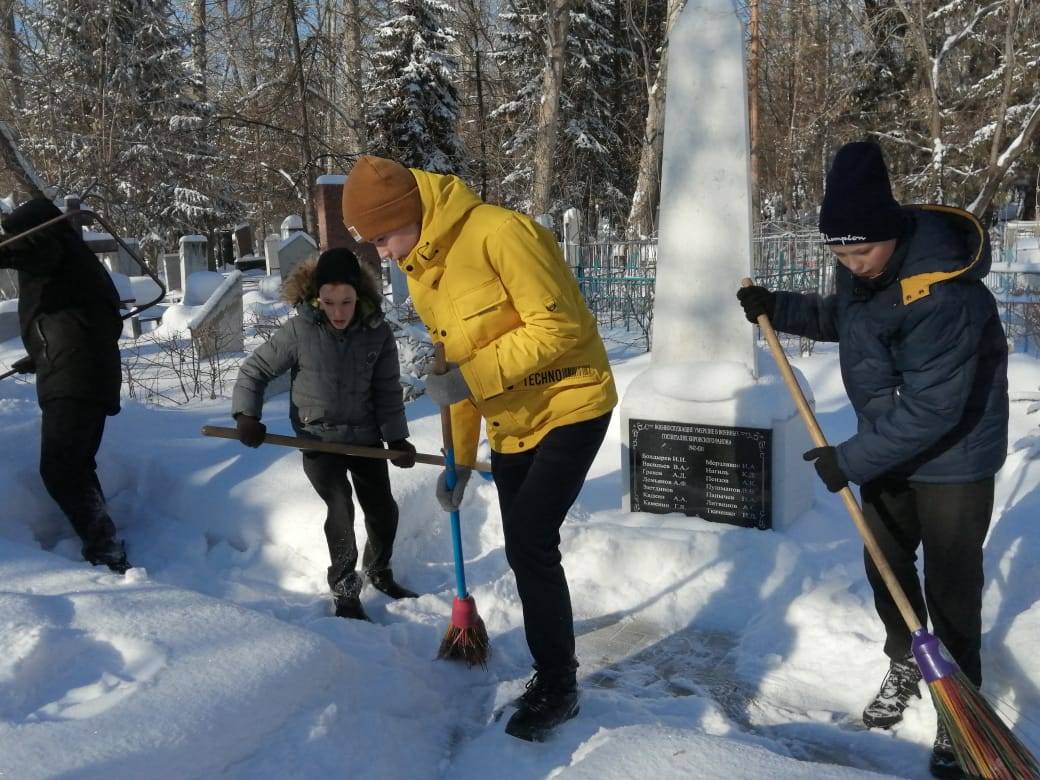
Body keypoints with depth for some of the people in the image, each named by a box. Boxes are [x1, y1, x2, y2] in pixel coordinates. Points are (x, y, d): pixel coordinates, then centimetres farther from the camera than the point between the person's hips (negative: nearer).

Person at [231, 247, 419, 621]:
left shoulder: (378, 332, -12)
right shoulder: (299, 331, -18)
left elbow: (388, 391, -5)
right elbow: (254, 371, -7)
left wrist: (396, 437, -10)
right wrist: (247, 415, -16)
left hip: (366, 437, 3)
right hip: (318, 438, -3)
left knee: (384, 510, 11)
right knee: (340, 509, -15)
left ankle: (379, 571, 38)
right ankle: (345, 592, 2)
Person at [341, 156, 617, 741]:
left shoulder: (498, 232, -23)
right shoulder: (421, 274, 5)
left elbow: (558, 326, -26)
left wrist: (472, 378, -26)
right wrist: (459, 459, 13)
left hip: (569, 404, -8)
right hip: (510, 424, 8)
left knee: (532, 543, -13)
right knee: (525, 551, 12)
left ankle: (559, 688, 5)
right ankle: (551, 672, 29)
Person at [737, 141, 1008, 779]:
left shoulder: (942, 296, -34)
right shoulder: (864, 268, -7)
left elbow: (931, 410, -32)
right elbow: (841, 319, 14)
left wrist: (851, 461, -25)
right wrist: (778, 308, -2)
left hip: (952, 458, -8)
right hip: (890, 447, 8)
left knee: (951, 587, 3)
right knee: (885, 565, 18)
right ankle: (904, 667, 41)